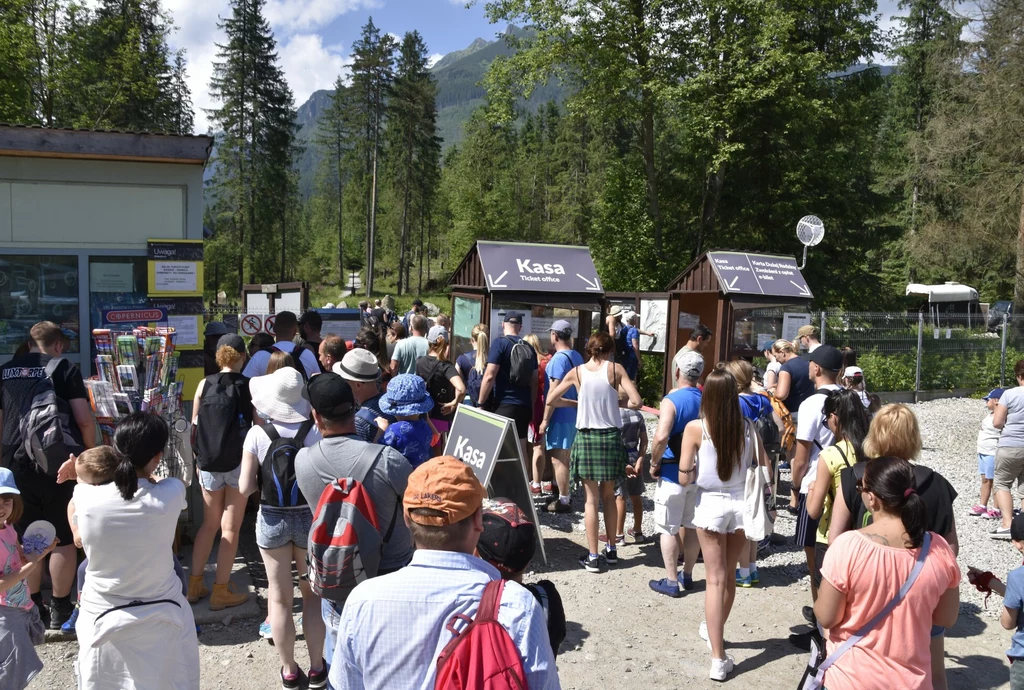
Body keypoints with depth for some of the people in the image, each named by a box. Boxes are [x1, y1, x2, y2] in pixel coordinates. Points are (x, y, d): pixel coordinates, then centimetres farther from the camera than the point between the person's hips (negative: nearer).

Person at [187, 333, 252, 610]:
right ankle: (221, 591, 11)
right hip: (238, 463, -3)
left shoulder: (204, 384, -1)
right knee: (230, 528, 6)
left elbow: (194, 425, 4)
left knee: (209, 524, 19)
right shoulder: (249, 386, -9)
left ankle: (195, 585, 25)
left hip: (208, 464, 3)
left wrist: (199, 459, 15)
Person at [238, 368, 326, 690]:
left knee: (280, 597, 14)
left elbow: (245, 487, -11)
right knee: (313, 593, 16)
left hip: (272, 520, 0)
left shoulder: (257, 434, -13)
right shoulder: (316, 432, -15)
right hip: (310, 518, 0)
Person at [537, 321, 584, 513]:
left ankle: (564, 501, 1)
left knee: (558, 458, -3)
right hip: (573, 413, 9)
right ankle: (562, 493, 28)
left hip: (560, 416, -9)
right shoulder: (577, 356, 9)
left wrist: (545, 419, -16)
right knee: (563, 456, 18)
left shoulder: (558, 359, -17)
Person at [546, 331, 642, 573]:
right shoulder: (615, 369, -4)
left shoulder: (577, 372, 0)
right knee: (609, 495, 17)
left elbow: (551, 400, 6)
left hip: (586, 437, 0)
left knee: (591, 498, 6)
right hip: (611, 437, 0)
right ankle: (611, 550, 26)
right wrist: (618, 401, 8)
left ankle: (593, 557, 6)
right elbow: (636, 402, -11)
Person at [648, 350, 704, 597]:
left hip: (673, 472, -6)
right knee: (693, 526, 15)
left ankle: (671, 582, 8)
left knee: (668, 529, 4)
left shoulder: (672, 399, -16)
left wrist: (654, 463, -13)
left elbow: (661, 437, -28)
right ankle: (687, 575, 27)